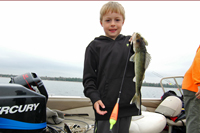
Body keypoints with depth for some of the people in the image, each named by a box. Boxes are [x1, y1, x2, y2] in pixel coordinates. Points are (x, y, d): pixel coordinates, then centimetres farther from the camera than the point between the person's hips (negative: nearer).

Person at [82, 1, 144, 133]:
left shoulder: (129, 42, 10)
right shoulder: (95, 46, 1)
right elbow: (88, 78, 0)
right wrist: (94, 98, -12)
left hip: (127, 105, 4)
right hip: (105, 106, -3)